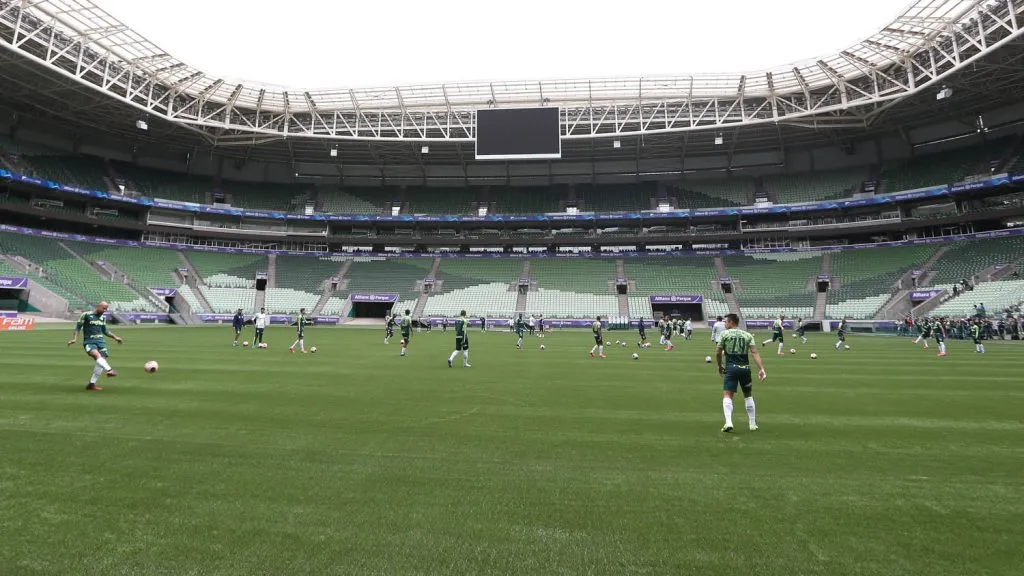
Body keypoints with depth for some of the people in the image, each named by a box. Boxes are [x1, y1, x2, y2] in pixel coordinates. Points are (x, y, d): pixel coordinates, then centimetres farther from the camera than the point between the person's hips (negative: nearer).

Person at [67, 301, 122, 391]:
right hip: (89, 342, -5)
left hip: (100, 341, 6)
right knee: (97, 355, -32)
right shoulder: (86, 315, -1)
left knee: (101, 361, -4)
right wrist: (74, 339, -9)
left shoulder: (102, 318, 16)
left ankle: (91, 384, 5)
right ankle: (109, 370, -57)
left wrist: (115, 337, 20)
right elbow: (78, 327, 1)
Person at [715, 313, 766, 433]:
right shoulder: (748, 335, 9)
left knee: (727, 395, -4)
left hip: (731, 367, -4)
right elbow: (754, 352, -3)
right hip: (745, 368, 4)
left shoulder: (725, 334, 0)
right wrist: (761, 368, -7)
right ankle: (753, 424, 25)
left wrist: (720, 366, 14)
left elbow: (718, 353, -1)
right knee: (748, 395, 19)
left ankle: (728, 422, -20)